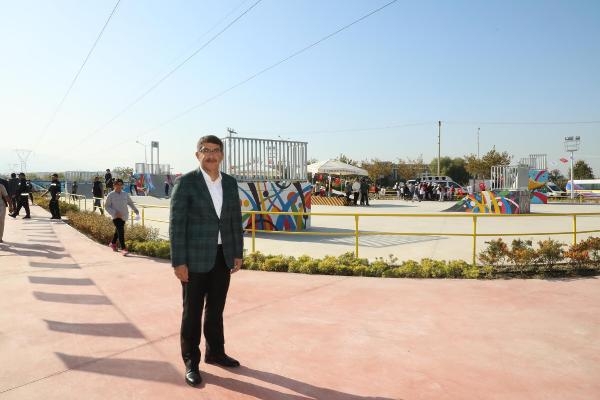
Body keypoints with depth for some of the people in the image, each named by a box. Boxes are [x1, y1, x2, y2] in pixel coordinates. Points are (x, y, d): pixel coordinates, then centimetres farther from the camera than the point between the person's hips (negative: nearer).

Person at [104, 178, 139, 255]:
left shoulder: (125, 194, 4)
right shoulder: (111, 195, -7)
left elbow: (130, 203, 15)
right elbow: (106, 206, -4)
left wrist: (135, 210, 0)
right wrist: (115, 212, -17)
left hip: (124, 216, 5)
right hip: (116, 217, -5)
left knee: (118, 231, 21)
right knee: (120, 231, -16)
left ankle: (113, 243, 44)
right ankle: (123, 248, -17)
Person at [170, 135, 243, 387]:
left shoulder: (230, 183, 6)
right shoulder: (186, 182, -10)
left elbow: (235, 220, 10)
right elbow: (176, 224, -12)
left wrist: (238, 253, 7)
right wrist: (178, 262, -15)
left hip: (222, 256, 5)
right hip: (195, 257, -5)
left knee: (216, 308, 17)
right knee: (193, 311, 8)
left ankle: (215, 352, 35)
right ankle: (191, 362, 23)